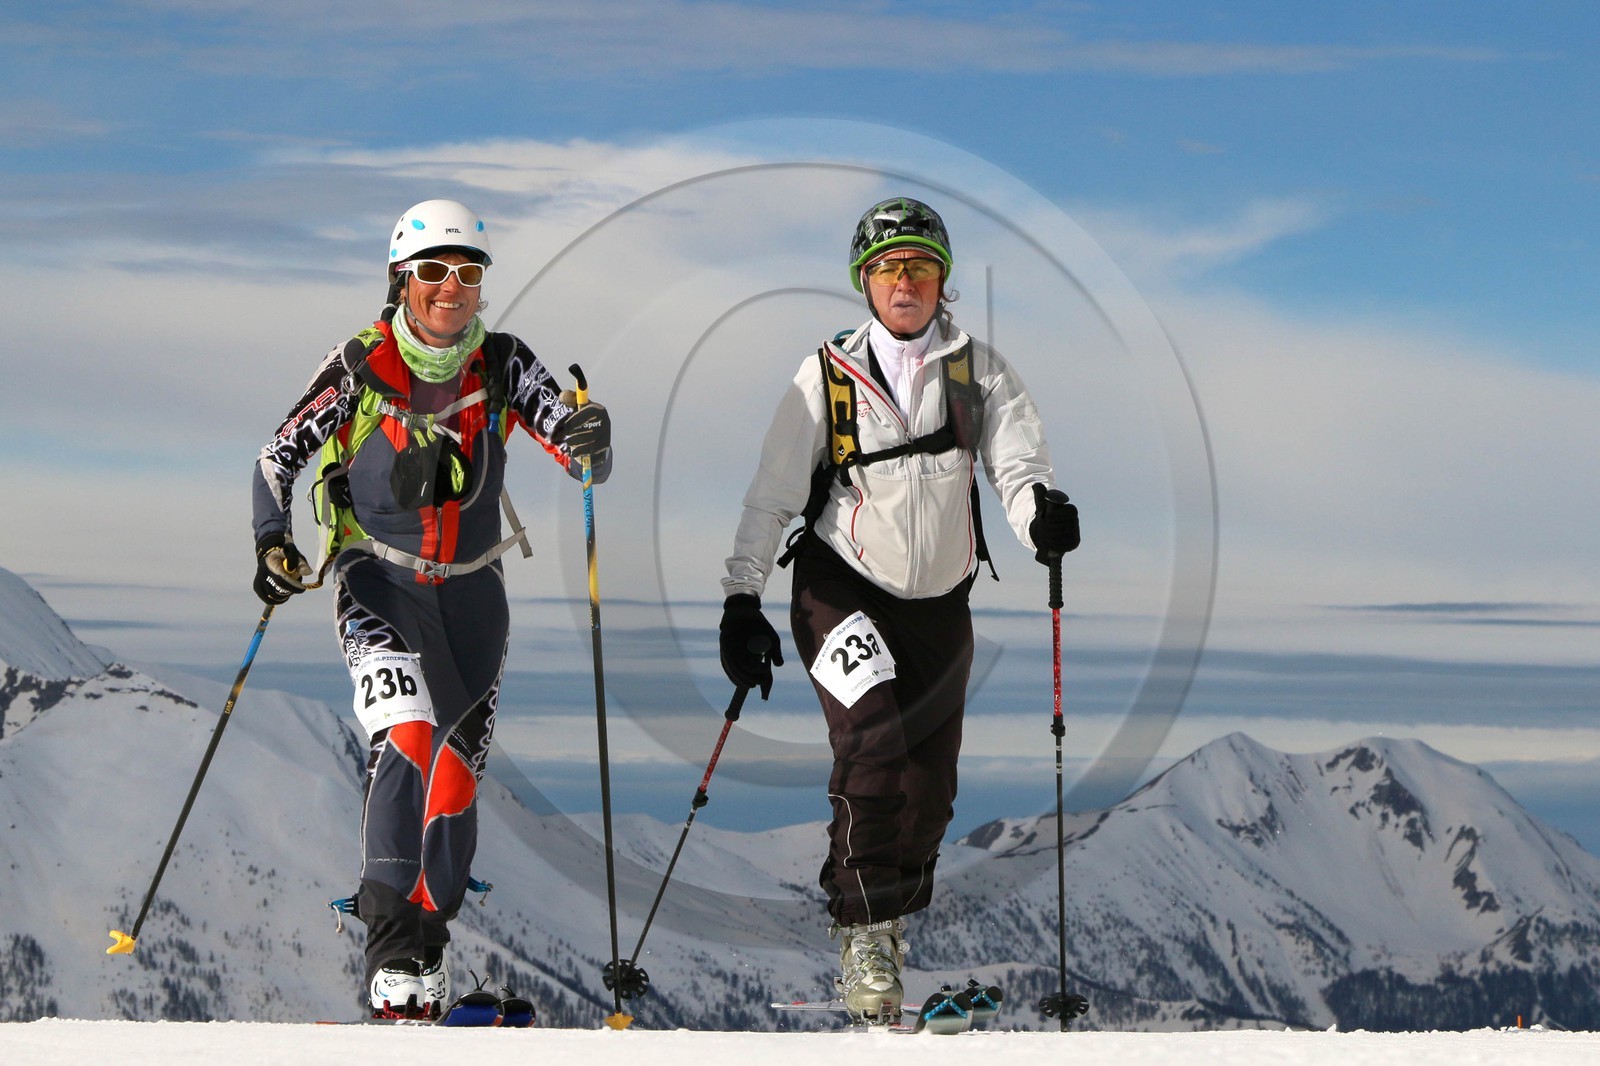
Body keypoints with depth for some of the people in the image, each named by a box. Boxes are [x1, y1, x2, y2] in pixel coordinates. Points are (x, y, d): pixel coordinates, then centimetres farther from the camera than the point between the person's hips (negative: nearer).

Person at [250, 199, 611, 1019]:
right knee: (405, 739, -25)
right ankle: (393, 956, -26)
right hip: (380, 585, -3)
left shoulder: (501, 366, -5)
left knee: (456, 776, 6)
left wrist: (590, 442, -37)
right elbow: (280, 458, -1)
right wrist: (273, 542, -17)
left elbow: (575, 446, -13)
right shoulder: (361, 368, -10)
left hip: (472, 591, 3)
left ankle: (426, 947, 26)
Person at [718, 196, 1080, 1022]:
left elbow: (1015, 459, -10)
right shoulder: (826, 378, 0)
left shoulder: (979, 372, 4)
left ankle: (892, 914, 27)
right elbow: (772, 495, -1)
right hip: (842, 588, -2)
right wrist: (741, 599, -9)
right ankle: (863, 928, -14)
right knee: (872, 743, -23)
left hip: (939, 601, 3)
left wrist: (1040, 513, -33)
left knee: (927, 790, 3)